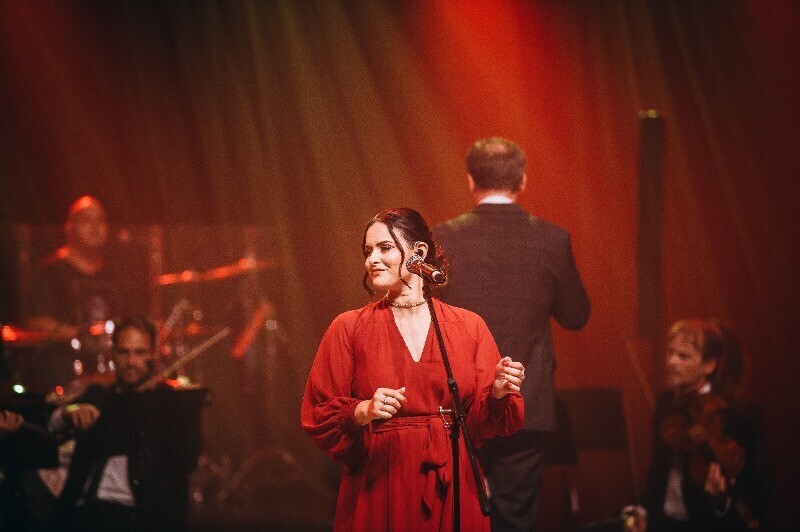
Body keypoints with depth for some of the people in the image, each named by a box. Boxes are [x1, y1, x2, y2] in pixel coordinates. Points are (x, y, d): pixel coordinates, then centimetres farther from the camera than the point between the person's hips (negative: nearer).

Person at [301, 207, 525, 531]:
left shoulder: (469, 327, 4)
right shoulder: (349, 330, 1)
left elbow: (481, 422, 5)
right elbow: (317, 418, -1)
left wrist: (498, 393, -15)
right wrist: (363, 412, -19)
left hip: (452, 491, 1)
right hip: (380, 491, -1)